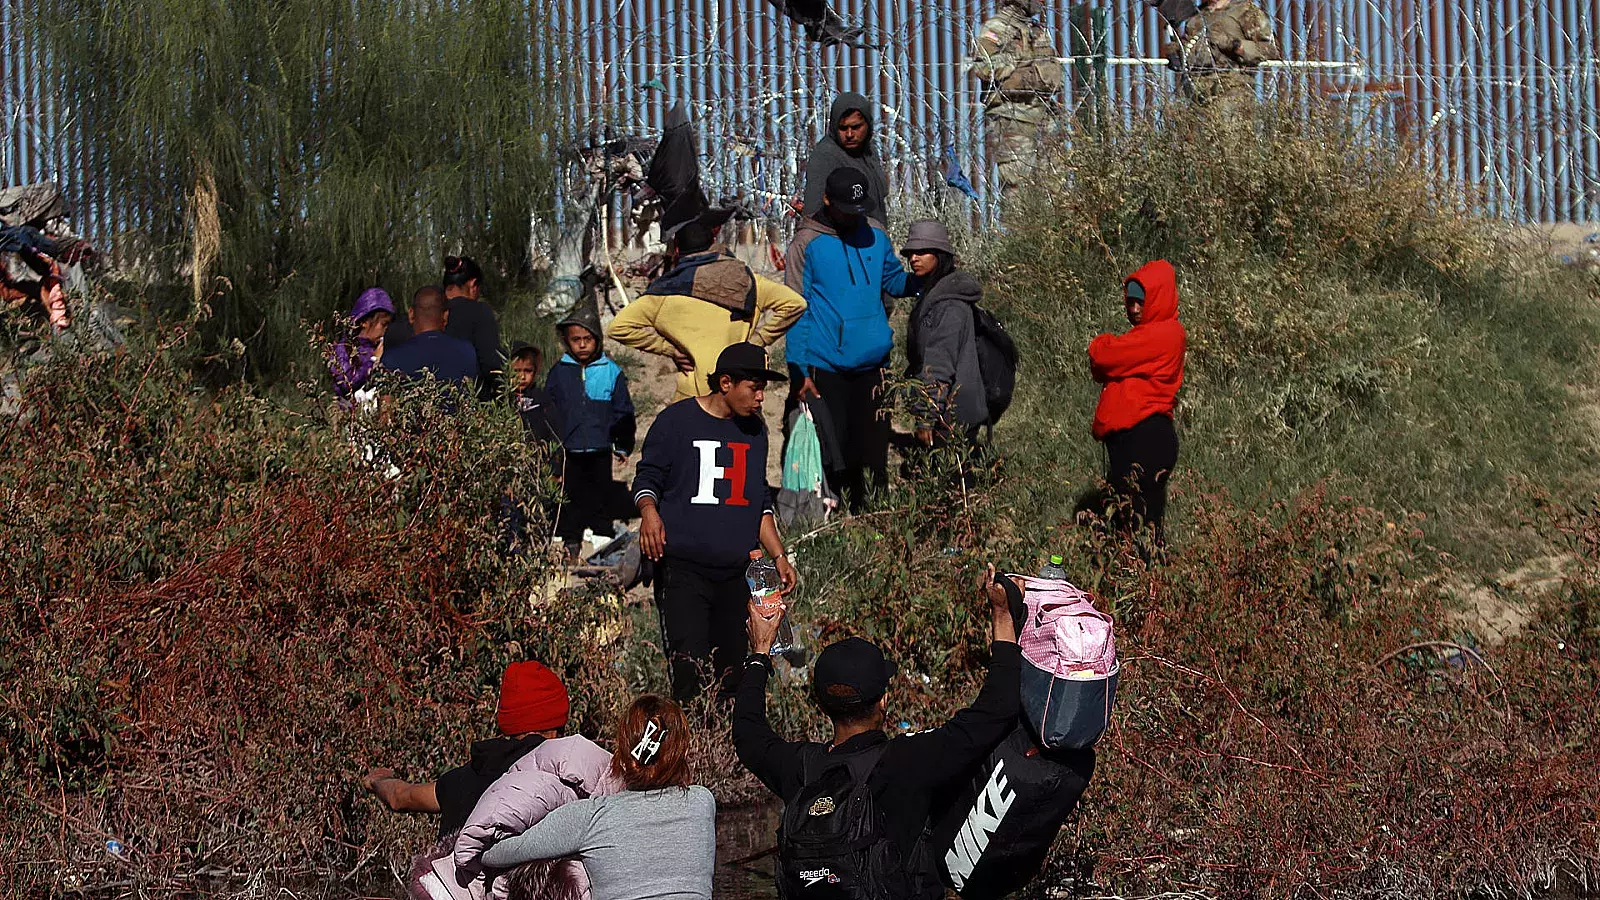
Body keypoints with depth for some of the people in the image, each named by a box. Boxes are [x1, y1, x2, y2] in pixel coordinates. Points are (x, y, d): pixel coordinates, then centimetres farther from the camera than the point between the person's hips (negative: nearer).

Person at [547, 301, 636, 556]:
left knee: (601, 496, 7)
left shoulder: (611, 371, -1)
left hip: (600, 450, -1)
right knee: (570, 498, 7)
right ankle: (570, 541, 18)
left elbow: (622, 411, 6)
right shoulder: (559, 372, 1)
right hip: (567, 451, 1)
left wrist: (623, 446, 6)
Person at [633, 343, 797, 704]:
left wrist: (778, 556, 16)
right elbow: (648, 477, 1)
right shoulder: (676, 421, -1)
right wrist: (649, 511, -21)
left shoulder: (755, 431, 16)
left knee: (729, 678, 3)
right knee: (690, 676, -15)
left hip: (734, 575, 6)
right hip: (682, 569, -6)